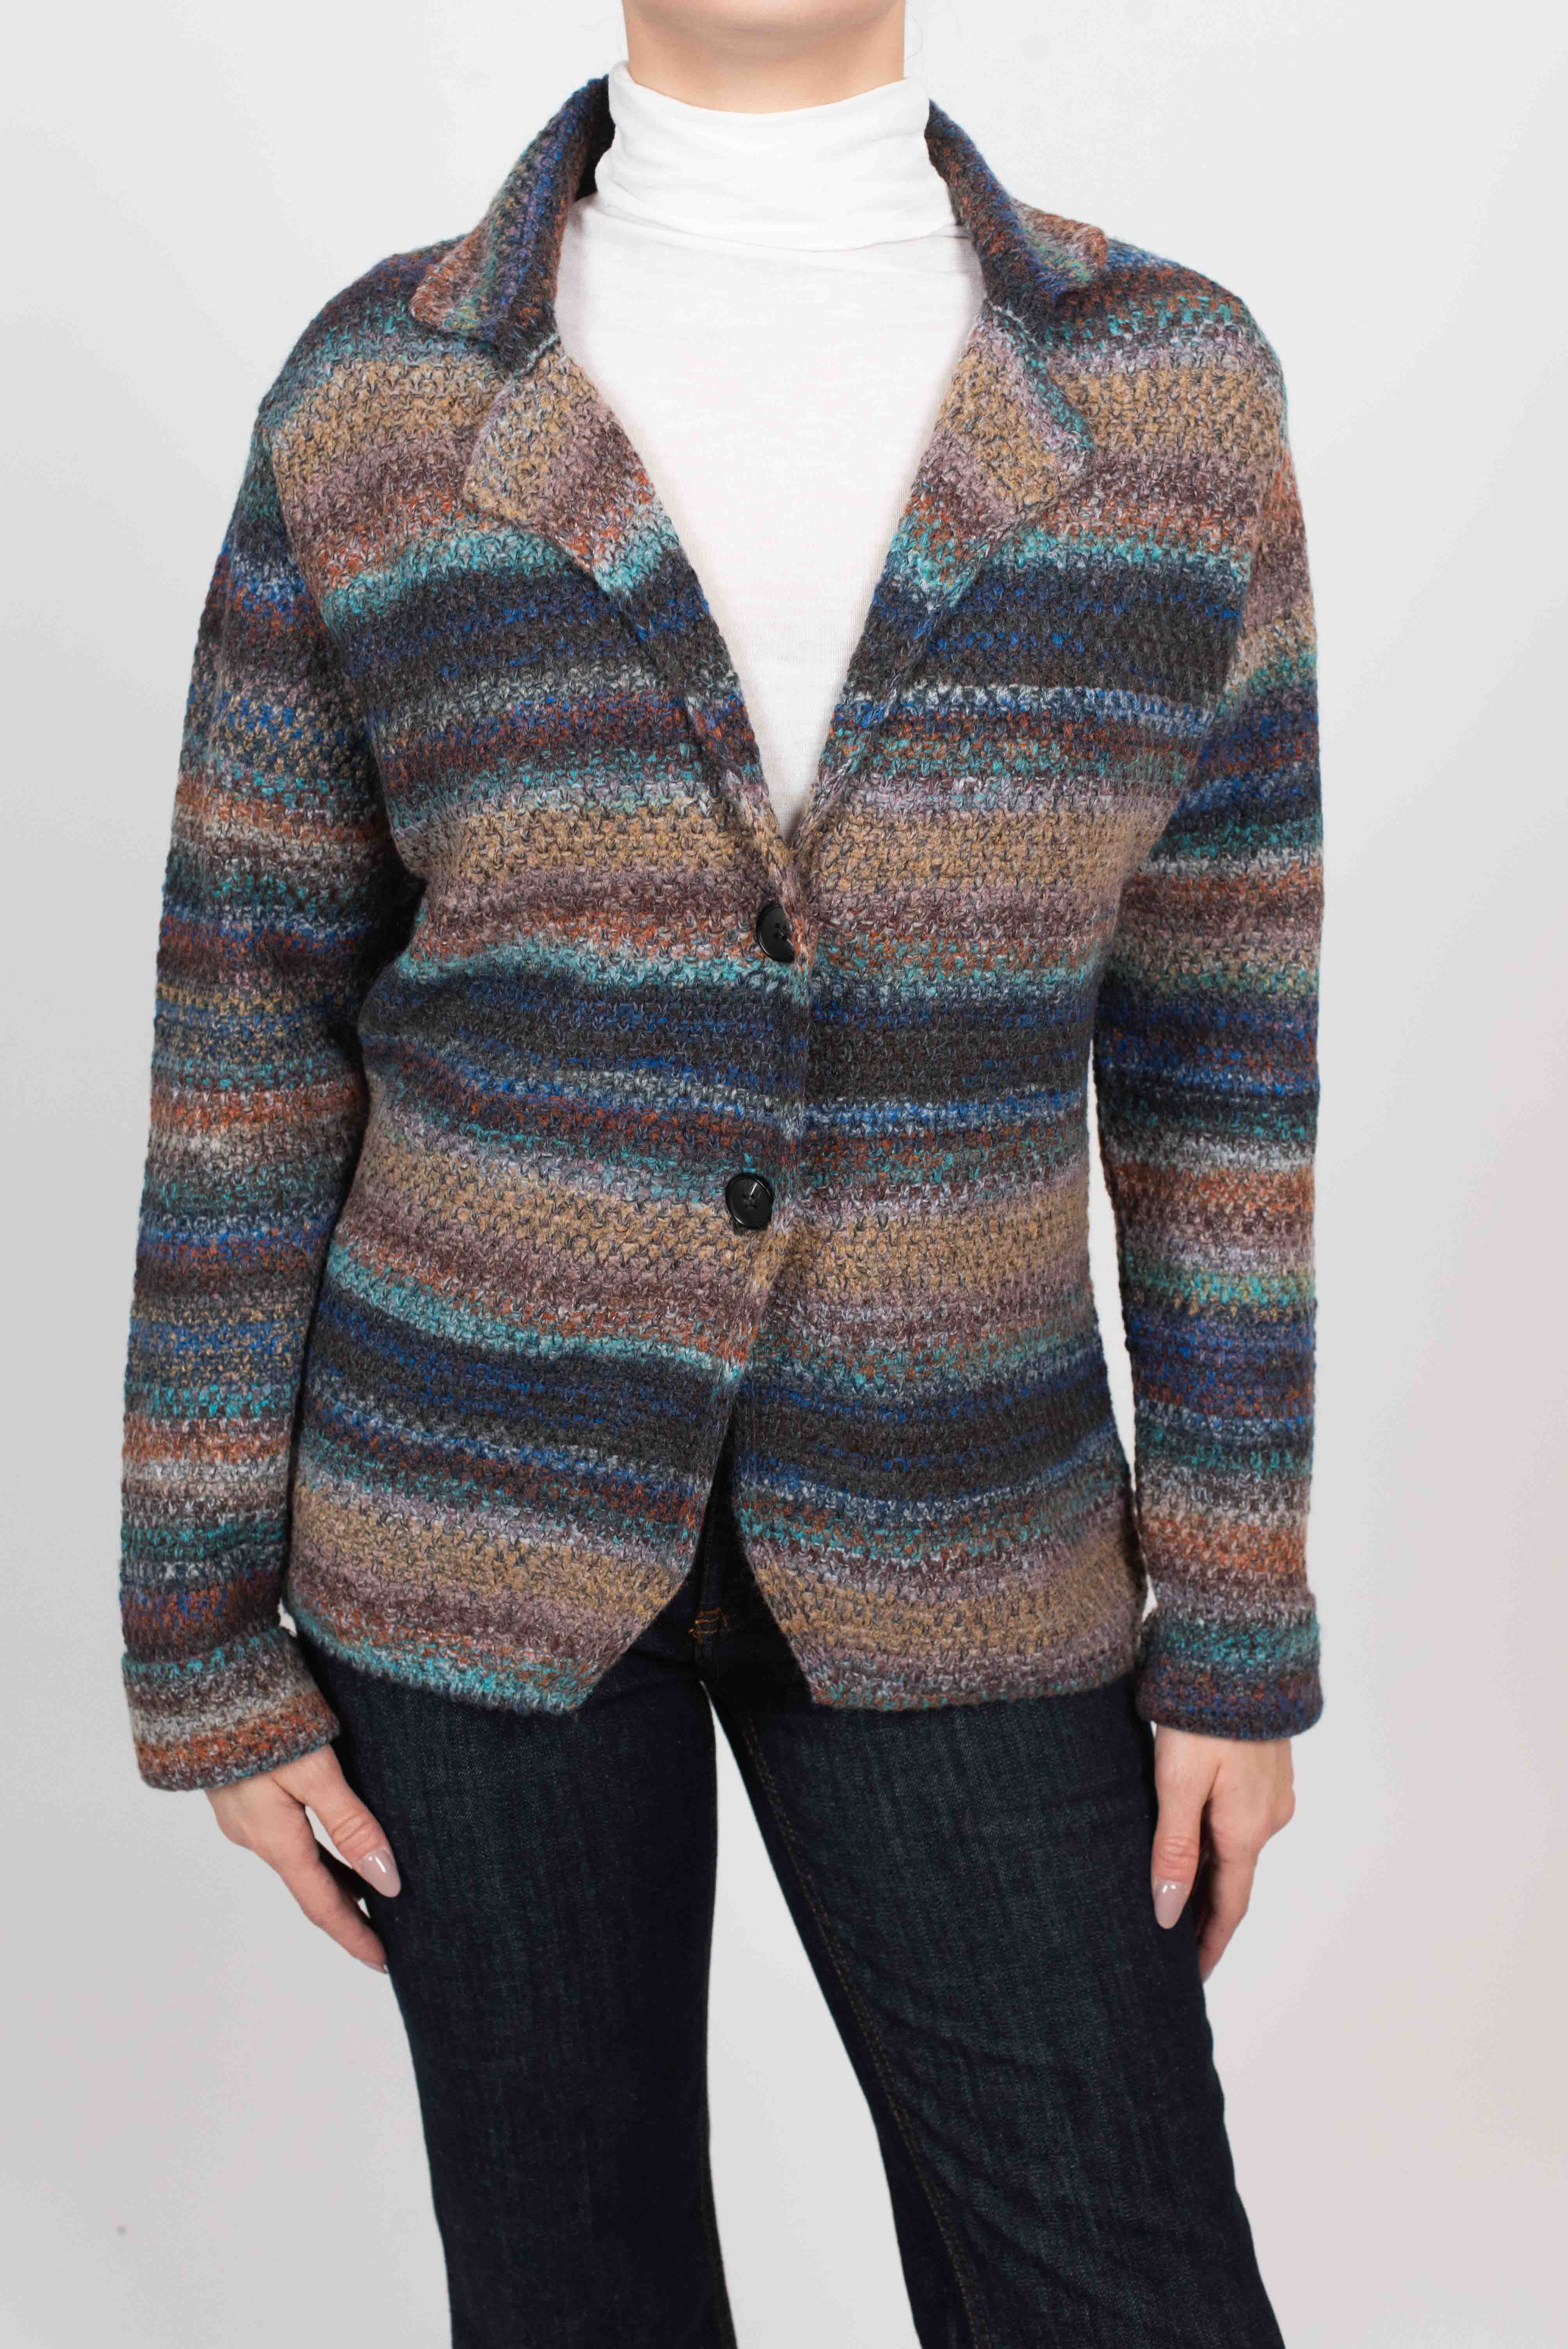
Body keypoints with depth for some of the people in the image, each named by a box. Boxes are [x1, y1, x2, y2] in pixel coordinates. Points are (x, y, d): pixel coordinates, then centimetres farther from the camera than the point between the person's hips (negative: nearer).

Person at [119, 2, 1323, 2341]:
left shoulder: (1167, 392, -4)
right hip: (479, 1492, 0)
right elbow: (248, 1048, -2)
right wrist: (205, 1640, 0)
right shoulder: (376, 416, -6)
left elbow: (1216, 1033, -1)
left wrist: (1241, 1627, 1)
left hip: (927, 1531, 1)